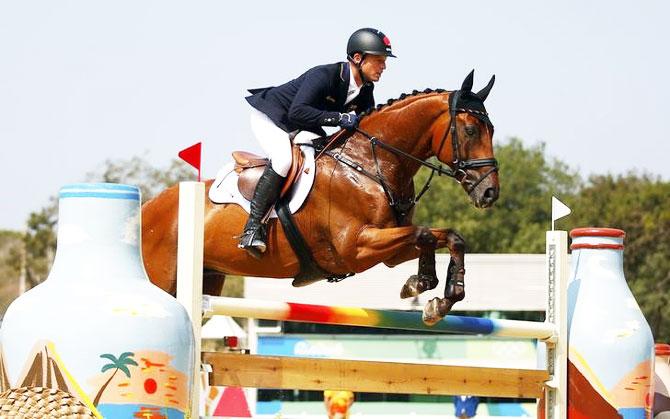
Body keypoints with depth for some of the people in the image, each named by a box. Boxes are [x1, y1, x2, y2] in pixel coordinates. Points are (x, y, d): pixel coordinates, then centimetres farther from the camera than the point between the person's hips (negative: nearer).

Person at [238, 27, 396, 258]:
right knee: (283, 159, -32)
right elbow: (297, 112, -42)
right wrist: (338, 118, -46)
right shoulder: (323, 75, -33)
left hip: (302, 131, 9)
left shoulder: (365, 90, -8)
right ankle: (252, 228, -30)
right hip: (270, 117, -9)